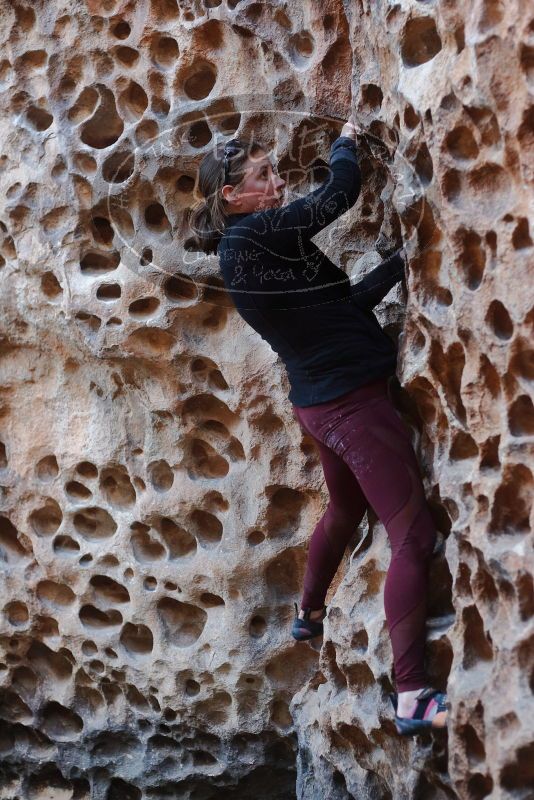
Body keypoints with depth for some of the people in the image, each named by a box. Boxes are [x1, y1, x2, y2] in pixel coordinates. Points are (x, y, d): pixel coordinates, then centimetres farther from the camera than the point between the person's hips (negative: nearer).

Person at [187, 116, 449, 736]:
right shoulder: (255, 236, -19)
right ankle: (411, 697, -11)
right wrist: (345, 142, 1)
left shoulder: (247, 249, 9)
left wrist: (400, 261, 3)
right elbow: (341, 192, -19)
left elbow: (344, 299, 9)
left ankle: (310, 615, 55)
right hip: (352, 401, -10)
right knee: (414, 537, -10)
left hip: (321, 401, 10)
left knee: (345, 509, 33)